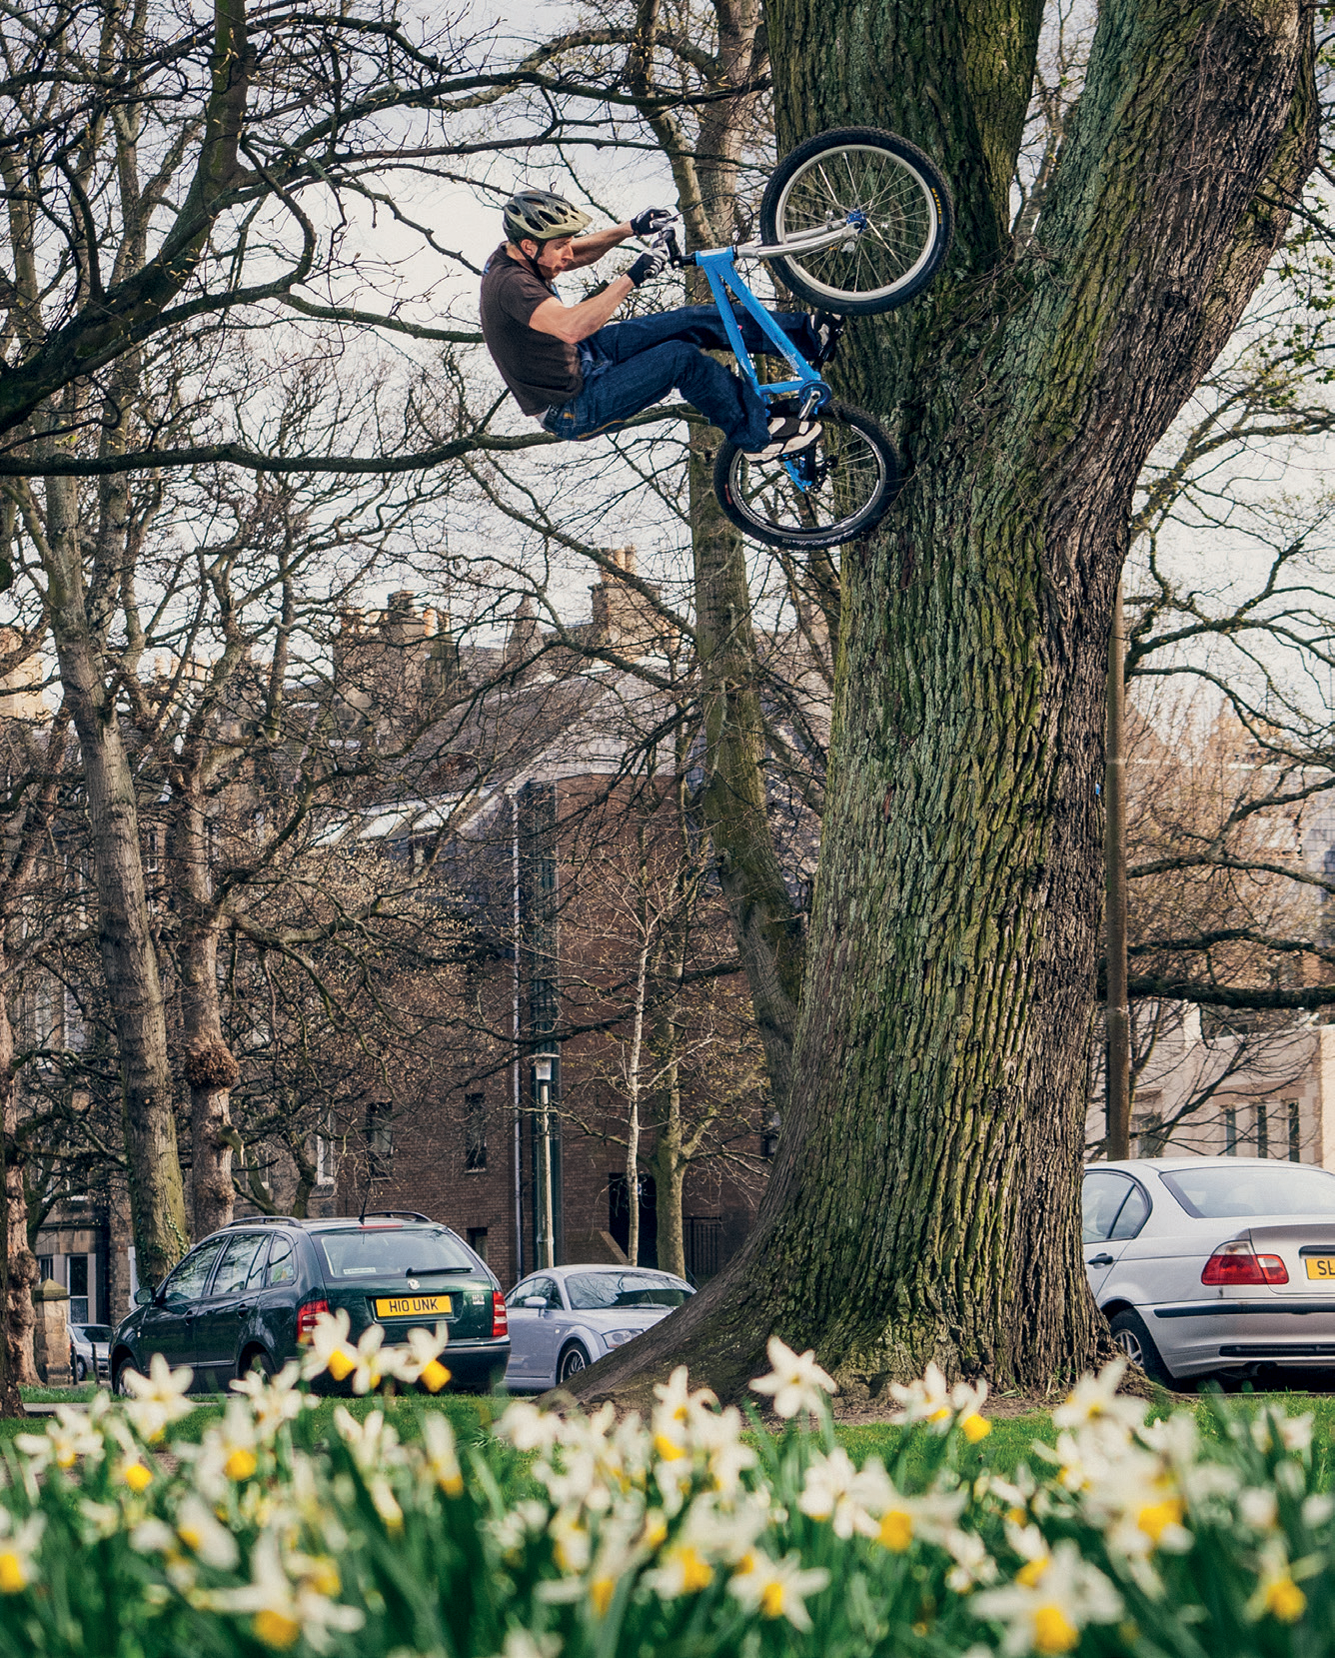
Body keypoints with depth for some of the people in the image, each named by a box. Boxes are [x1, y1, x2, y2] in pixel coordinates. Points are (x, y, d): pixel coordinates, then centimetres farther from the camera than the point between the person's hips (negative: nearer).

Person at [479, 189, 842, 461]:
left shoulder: (511, 255, -2)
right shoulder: (510, 285, -32)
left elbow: (578, 253, 13)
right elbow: (571, 327, -47)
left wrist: (627, 229, -3)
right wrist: (631, 279, -44)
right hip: (574, 413, -10)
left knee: (694, 322, 0)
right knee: (681, 358, -23)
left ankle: (807, 333, 7)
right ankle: (758, 436, -6)